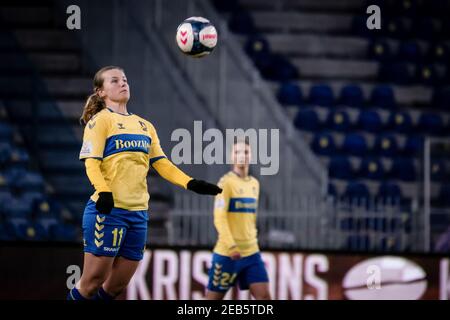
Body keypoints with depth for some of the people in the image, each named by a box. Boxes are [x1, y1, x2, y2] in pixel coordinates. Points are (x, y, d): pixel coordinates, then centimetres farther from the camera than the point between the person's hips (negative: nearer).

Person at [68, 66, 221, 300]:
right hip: (108, 210, -7)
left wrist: (190, 183, -1)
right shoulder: (100, 120, -1)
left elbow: (161, 164, 15)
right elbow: (91, 163, -11)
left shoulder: (144, 125, 19)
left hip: (138, 212, 7)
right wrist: (103, 192, -28)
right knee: (93, 280, -8)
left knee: (117, 285, 7)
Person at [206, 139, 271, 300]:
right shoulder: (226, 182, -9)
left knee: (264, 295, -5)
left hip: (251, 253, 6)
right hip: (227, 254, -6)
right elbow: (219, 218, -16)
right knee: (214, 298, 2)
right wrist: (231, 246, -25)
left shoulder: (254, 184, 13)